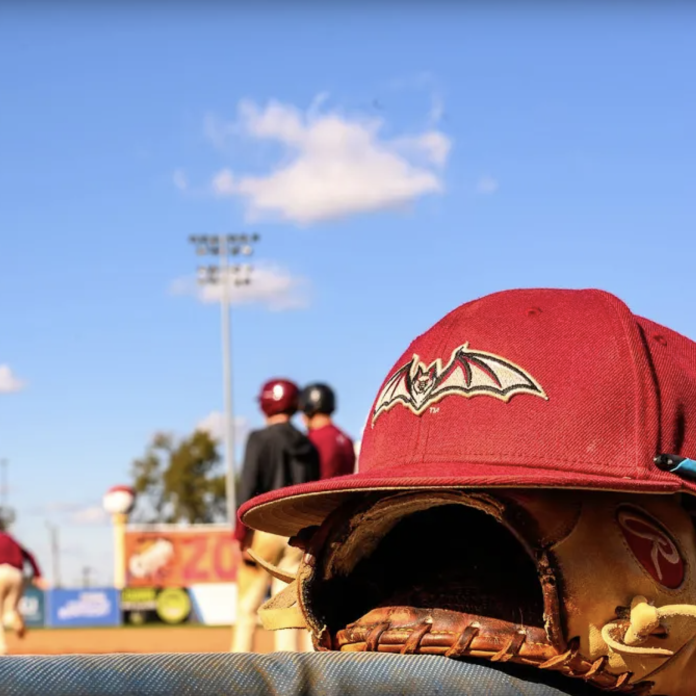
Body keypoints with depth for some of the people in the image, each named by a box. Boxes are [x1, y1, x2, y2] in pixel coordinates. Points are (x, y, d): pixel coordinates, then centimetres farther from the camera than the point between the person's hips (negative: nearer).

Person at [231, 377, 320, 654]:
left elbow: (249, 488, -11)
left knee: (247, 607, 2)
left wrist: (242, 534, -11)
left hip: (264, 527, -4)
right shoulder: (307, 446, 11)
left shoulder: (260, 439, -4)